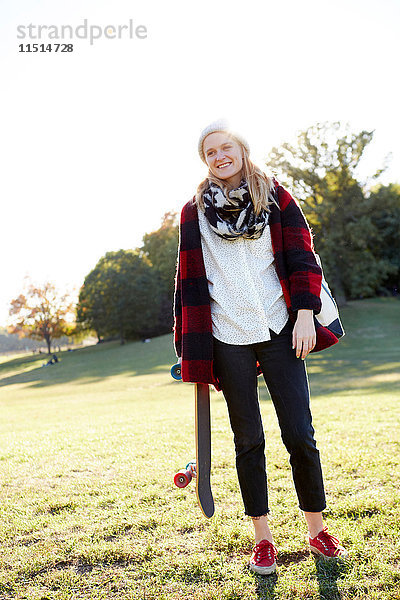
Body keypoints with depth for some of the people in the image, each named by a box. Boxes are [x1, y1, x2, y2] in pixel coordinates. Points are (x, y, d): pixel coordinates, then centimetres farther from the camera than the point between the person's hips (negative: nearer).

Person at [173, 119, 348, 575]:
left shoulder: (276, 197, 8)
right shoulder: (194, 212, 7)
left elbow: (302, 257, 5)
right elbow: (188, 279, 8)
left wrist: (305, 313, -7)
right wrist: (188, 344, 6)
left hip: (279, 330, 0)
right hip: (227, 338, 0)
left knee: (300, 435, 0)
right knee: (249, 441, 7)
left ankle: (316, 529, 21)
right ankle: (262, 538, 21)